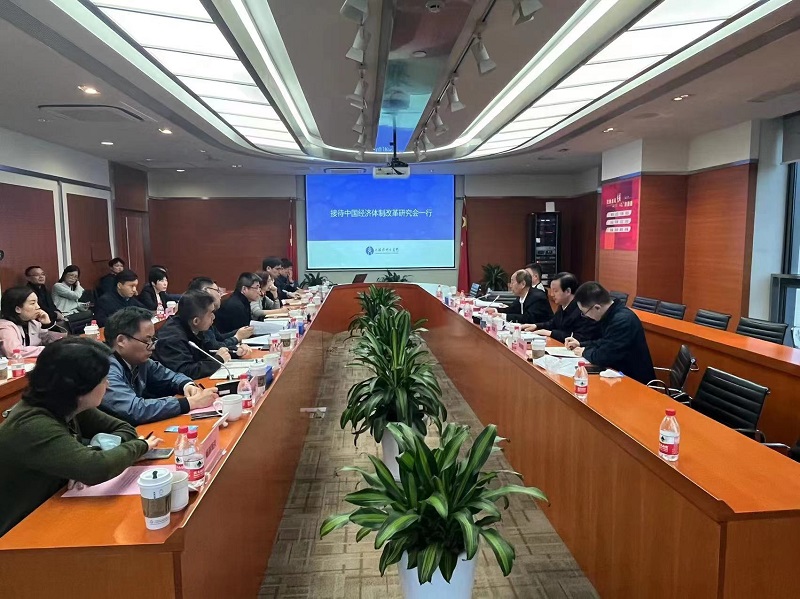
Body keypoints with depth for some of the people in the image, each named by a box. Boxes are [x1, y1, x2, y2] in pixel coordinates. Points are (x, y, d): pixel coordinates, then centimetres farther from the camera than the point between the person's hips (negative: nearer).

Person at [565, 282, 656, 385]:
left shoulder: (622, 320, -26)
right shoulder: (612, 314, 3)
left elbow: (603, 357, -27)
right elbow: (605, 343, 20)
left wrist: (585, 352, -9)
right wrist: (580, 344, 12)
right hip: (622, 374, 8)